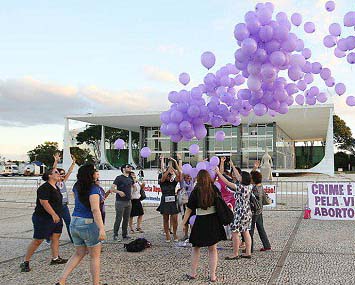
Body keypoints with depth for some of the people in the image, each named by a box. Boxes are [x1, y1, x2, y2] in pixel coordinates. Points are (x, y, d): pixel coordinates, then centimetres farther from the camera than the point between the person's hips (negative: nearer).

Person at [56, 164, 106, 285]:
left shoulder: (77, 187, 5)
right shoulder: (93, 188, -17)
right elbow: (95, 210, -27)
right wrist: (101, 228, -33)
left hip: (75, 223, 7)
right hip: (89, 224, -7)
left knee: (79, 253, 20)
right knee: (95, 257, 8)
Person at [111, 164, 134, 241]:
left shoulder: (130, 179, 12)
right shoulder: (119, 178, -7)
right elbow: (112, 189, -14)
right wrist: (119, 192, -28)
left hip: (128, 202, 7)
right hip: (120, 202, -7)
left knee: (126, 219, 10)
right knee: (118, 219, -5)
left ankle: (125, 235, 19)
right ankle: (115, 235, 3)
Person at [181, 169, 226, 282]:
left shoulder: (195, 191, -10)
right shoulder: (215, 189, -2)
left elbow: (189, 209, -6)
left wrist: (184, 222, 2)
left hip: (201, 221, -2)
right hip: (214, 221, 2)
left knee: (196, 247, 16)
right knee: (213, 249, 11)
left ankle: (193, 273, 22)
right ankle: (213, 276, 13)